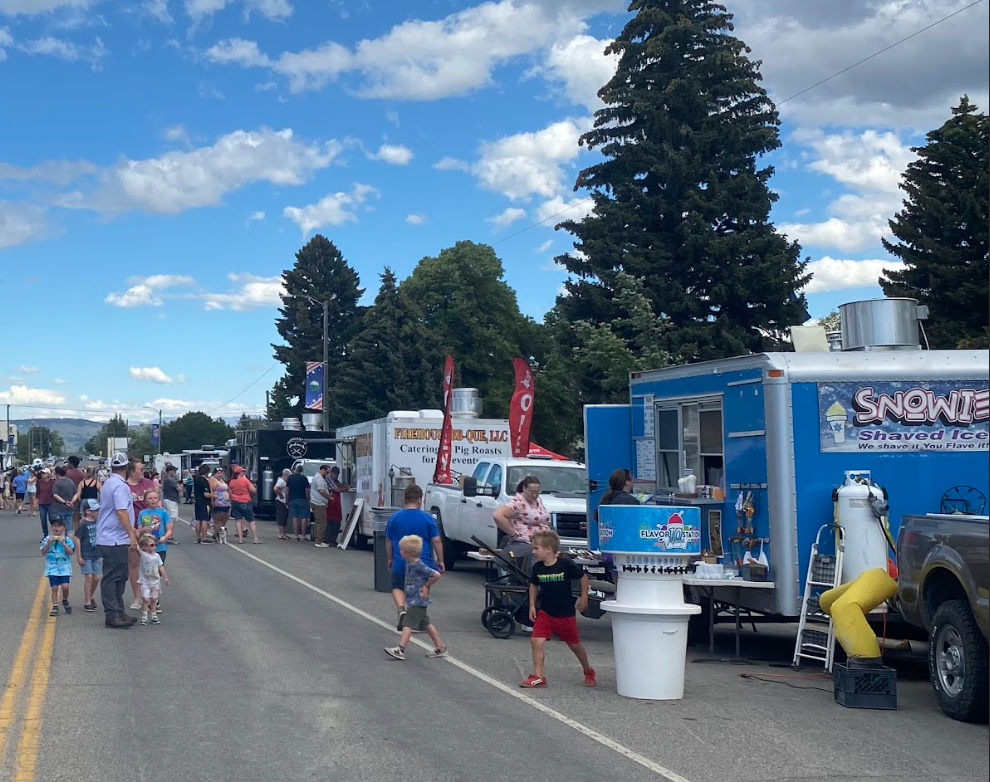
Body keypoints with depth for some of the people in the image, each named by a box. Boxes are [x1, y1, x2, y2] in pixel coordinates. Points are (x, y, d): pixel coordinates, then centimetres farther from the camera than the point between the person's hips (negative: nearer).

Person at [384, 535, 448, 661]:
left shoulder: (419, 566, -20)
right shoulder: (409, 563, 6)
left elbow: (437, 575, -22)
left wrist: (426, 586, -11)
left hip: (417, 601, -9)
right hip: (413, 600, 9)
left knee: (407, 624, -11)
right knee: (426, 624, 14)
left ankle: (400, 649, -12)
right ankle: (440, 648, 21)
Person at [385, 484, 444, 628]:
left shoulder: (394, 517, -1)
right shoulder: (427, 518, -6)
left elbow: (388, 541, 7)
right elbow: (436, 541, -6)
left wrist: (390, 559, 20)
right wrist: (440, 560, 4)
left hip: (400, 563, 1)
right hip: (423, 563, -1)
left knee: (398, 587, 18)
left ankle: (401, 609, -7)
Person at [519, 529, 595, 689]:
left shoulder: (565, 565, -16)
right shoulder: (537, 568, -4)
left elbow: (583, 576, -2)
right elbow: (533, 585, 13)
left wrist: (584, 597, -1)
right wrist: (532, 605, 6)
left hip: (565, 614, -3)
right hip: (544, 612, 3)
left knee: (575, 645, 13)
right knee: (536, 641, -13)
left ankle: (588, 671, 36)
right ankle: (538, 677, -4)